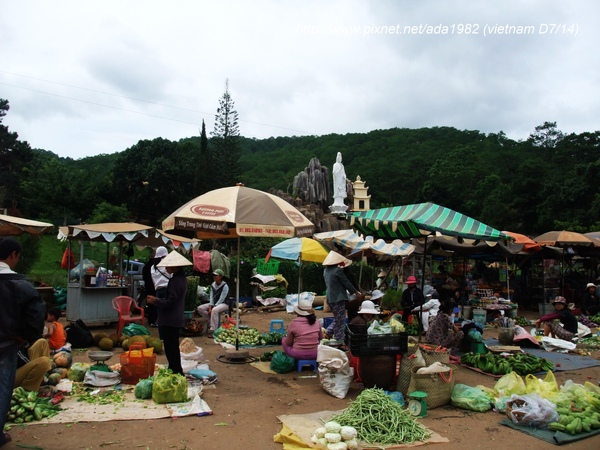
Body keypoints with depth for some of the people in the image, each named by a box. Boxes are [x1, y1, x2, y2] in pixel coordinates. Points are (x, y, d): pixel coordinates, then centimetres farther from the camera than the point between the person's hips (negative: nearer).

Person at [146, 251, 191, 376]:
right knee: (173, 349, 20)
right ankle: (176, 373, 30)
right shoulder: (181, 278, 11)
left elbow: (170, 303, -22)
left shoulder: (176, 281, -21)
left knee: (171, 350, -2)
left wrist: (155, 301, -9)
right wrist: (159, 298, 9)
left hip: (169, 321, -11)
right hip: (176, 320, 11)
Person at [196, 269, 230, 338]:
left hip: (224, 304, -7)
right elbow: (211, 297, 0)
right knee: (200, 308, -11)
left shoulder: (225, 286, -16)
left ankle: (213, 330, -36)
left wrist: (213, 307, -24)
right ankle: (211, 321, -6)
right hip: (214, 303, 7)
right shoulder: (213, 285, 4)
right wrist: (210, 307, -14)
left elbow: (221, 299, -19)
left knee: (214, 310, -39)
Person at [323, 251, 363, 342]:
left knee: (337, 319, 22)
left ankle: (328, 333, 15)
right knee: (340, 321, 2)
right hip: (338, 298, -8)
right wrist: (356, 292, 1)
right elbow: (346, 283, -10)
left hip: (330, 298, 8)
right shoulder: (338, 270, -16)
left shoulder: (326, 270, 9)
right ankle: (340, 341, 7)